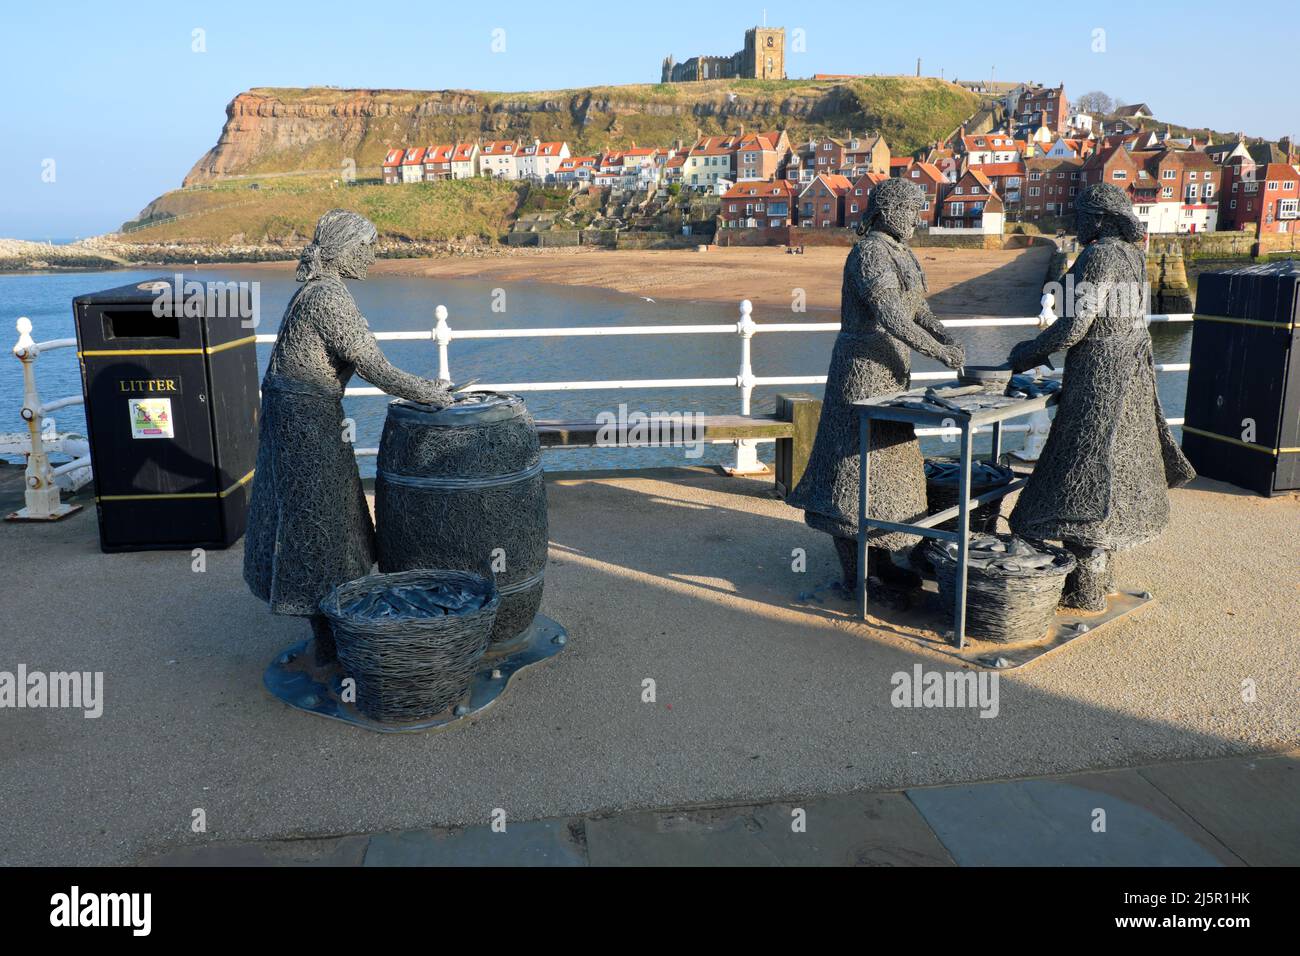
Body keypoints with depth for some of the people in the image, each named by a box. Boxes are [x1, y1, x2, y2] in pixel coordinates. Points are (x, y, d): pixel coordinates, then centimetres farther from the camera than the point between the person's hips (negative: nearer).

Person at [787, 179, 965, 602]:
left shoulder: (899, 253, 15)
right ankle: (858, 576, 3)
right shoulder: (869, 253, -17)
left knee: (885, 462, 14)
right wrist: (940, 352, -23)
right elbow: (890, 318, -26)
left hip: (887, 371, 10)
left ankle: (880, 560, 25)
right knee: (859, 463, -4)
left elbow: (918, 311, 16)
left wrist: (946, 338, -2)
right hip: (863, 366, -10)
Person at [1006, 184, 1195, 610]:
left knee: (1086, 473, -4)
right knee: (1114, 470, 16)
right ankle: (1101, 572, 27)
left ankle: (1086, 590, 2)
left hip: (1099, 378, -10)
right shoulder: (1132, 255, 12)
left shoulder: (1098, 256, -16)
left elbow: (1077, 322, -20)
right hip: (1131, 375, 10)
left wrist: (1030, 352, -5)